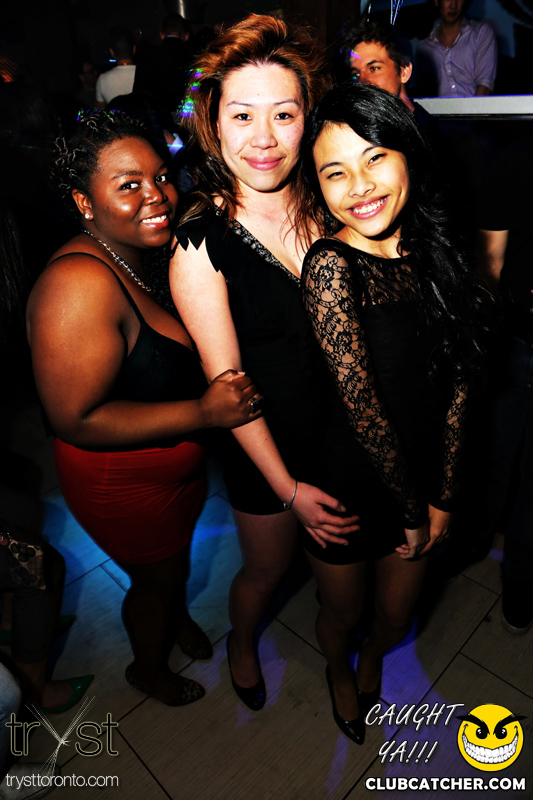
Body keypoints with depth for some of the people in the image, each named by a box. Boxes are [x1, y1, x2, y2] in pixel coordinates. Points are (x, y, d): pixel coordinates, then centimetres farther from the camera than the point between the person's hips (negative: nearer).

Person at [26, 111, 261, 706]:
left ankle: (178, 617, 65)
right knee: (156, 575, 19)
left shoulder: (151, 254, -5)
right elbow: (77, 420, -32)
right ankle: (148, 667, 54)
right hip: (124, 482, -7)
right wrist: (202, 413, -34)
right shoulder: (79, 283, -33)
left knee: (178, 551, 32)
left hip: (177, 461, 8)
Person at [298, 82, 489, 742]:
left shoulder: (433, 253, -5)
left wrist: (441, 498, -1)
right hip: (348, 488, -4)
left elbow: (455, 383, -1)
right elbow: (363, 409, -22)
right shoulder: (331, 265, -23)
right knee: (342, 613, 22)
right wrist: (411, 508, -10)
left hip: (422, 484, 5)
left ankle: (372, 662, 63)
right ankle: (339, 672, 60)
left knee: (396, 615, 26)